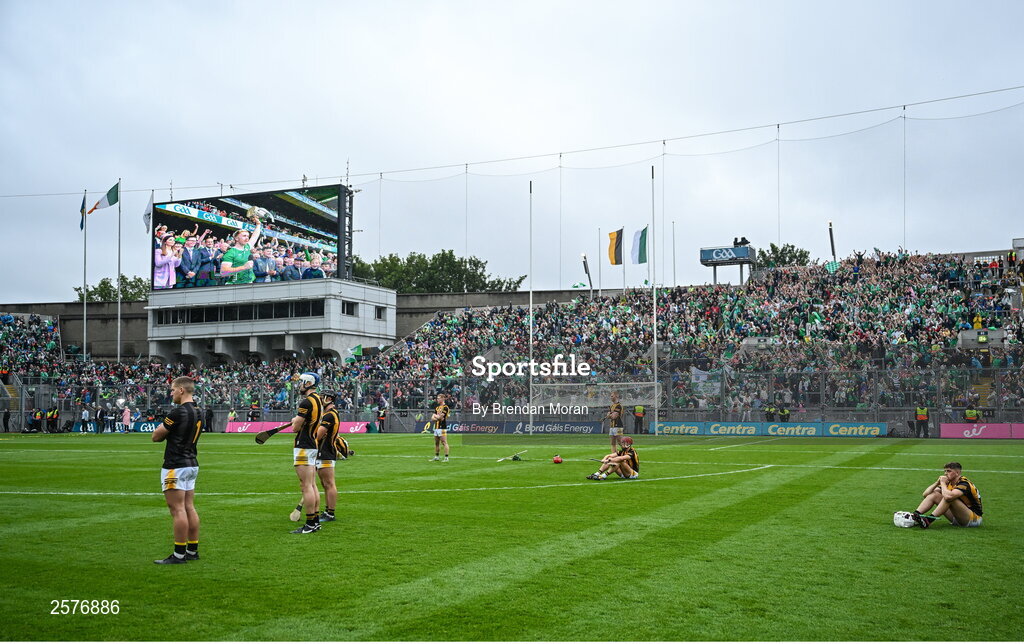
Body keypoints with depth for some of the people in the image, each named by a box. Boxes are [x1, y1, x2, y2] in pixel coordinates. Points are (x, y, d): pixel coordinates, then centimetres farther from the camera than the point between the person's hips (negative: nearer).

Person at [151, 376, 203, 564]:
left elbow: (156, 436, -8)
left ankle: (179, 554, -4)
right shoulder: (197, 413, 11)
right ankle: (192, 550, 15)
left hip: (176, 466, -9)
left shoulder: (178, 412, -17)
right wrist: (168, 432, 7)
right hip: (192, 464, 9)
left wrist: (161, 428, 10)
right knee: (189, 507, 11)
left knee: (178, 509, -6)